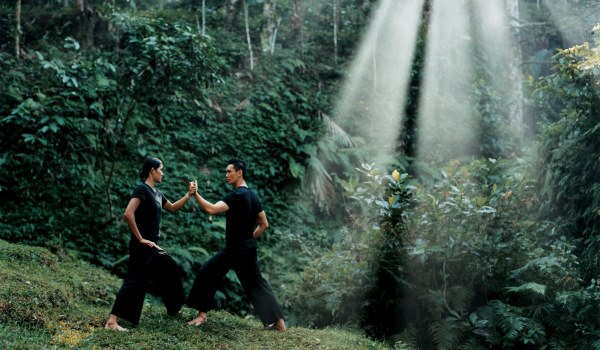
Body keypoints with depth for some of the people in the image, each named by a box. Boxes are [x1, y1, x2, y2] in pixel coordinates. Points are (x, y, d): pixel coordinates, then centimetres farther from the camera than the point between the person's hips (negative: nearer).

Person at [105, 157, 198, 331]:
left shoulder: (157, 193, 13)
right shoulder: (142, 189, -15)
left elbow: (172, 208, 29)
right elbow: (128, 214, -26)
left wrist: (189, 195, 17)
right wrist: (140, 239, -22)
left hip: (152, 245, 10)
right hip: (142, 246, -10)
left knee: (171, 269, 22)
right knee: (135, 281, -12)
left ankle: (173, 309, 39)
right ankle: (112, 321, -13)